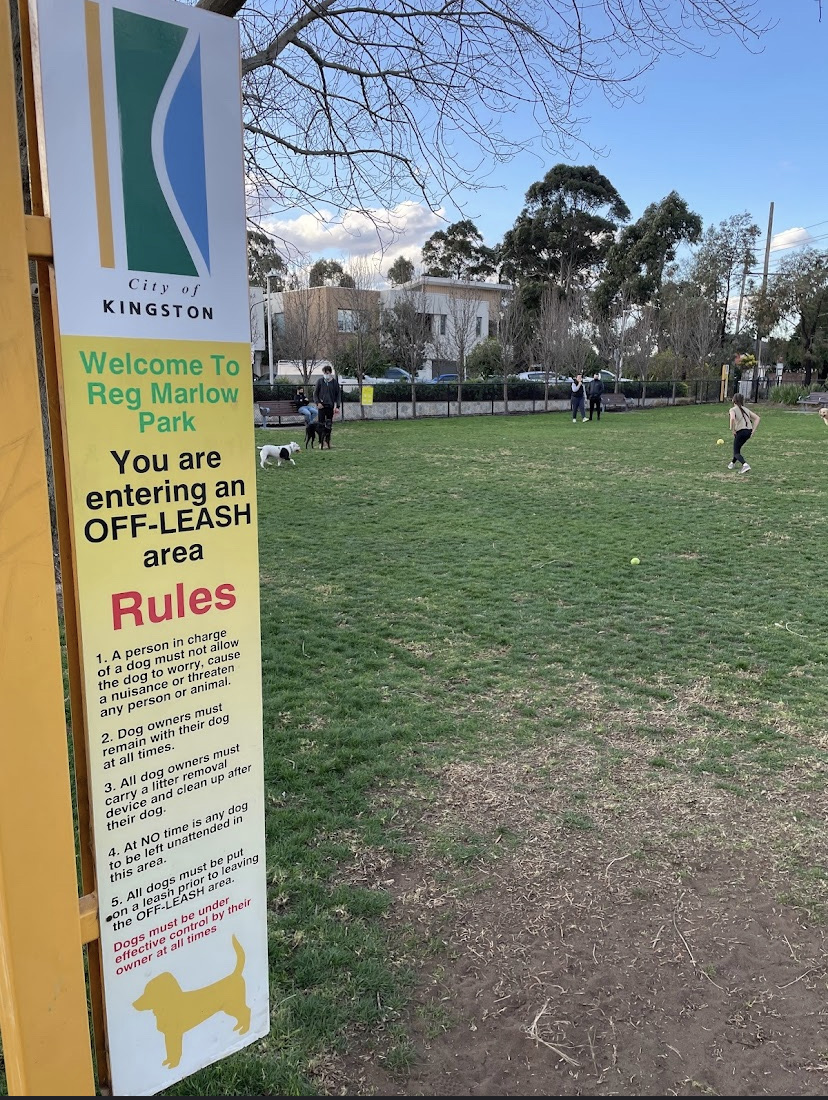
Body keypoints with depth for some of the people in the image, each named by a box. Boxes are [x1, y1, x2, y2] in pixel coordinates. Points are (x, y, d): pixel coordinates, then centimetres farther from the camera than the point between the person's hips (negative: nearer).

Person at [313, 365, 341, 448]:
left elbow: (338, 394, 5)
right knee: (321, 424, -3)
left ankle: (327, 441, 16)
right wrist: (318, 403, -9)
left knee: (329, 425, 6)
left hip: (331, 406, 1)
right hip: (322, 406, -1)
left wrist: (337, 406, -3)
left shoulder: (335, 382, 3)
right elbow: (315, 393, 5)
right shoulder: (320, 381, 2)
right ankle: (321, 442, 0)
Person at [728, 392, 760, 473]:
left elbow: (732, 418, -23)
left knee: (736, 452, 1)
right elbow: (757, 418, 15)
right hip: (749, 431, 7)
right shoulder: (746, 409, 18)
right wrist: (753, 430, 10)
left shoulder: (733, 409, -1)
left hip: (741, 431, -7)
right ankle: (733, 463, 40)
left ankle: (745, 465, -23)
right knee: (737, 448, 28)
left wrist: (732, 430, -12)